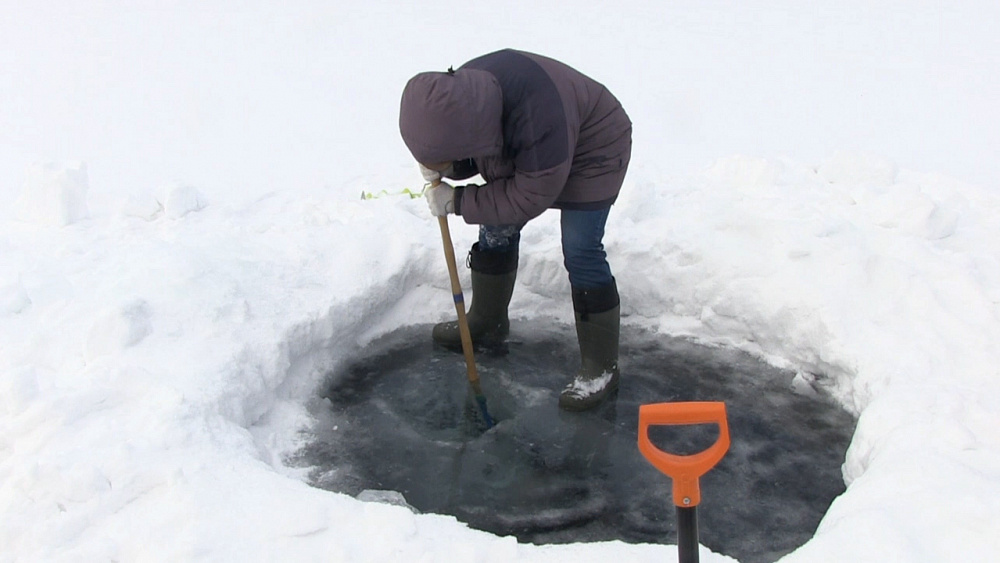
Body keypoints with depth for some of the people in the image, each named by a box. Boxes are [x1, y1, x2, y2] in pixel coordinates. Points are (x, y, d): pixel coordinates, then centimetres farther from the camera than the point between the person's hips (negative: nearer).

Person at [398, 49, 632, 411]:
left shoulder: (538, 114, -44)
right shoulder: (461, 96, -23)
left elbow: (530, 198, -33)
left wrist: (457, 201, -29)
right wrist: (445, 168, -24)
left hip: (591, 154, -7)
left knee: (581, 255, -13)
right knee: (496, 231, 9)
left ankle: (601, 367, -1)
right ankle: (486, 324, 30)